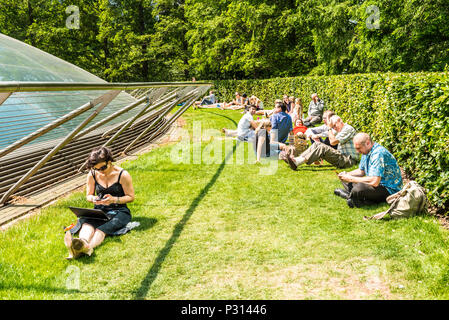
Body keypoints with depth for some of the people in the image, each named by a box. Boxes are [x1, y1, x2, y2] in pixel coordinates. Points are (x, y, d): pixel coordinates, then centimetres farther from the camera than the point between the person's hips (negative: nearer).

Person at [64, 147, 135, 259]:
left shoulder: (122, 175, -7)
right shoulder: (92, 175, 4)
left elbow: (131, 197, -2)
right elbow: (88, 195, 15)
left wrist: (114, 199, -19)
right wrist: (93, 199, -11)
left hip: (119, 211, -3)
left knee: (102, 228, -36)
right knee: (87, 223, -34)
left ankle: (87, 247, -66)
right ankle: (83, 242, -66)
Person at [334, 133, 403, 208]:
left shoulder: (378, 153, -25)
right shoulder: (366, 151, 6)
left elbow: (374, 182, -33)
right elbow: (361, 171, 20)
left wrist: (351, 179, -24)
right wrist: (347, 174, 0)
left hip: (389, 190, -10)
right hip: (378, 184, 11)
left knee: (359, 188, -38)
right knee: (345, 179, 8)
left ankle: (349, 195, -9)